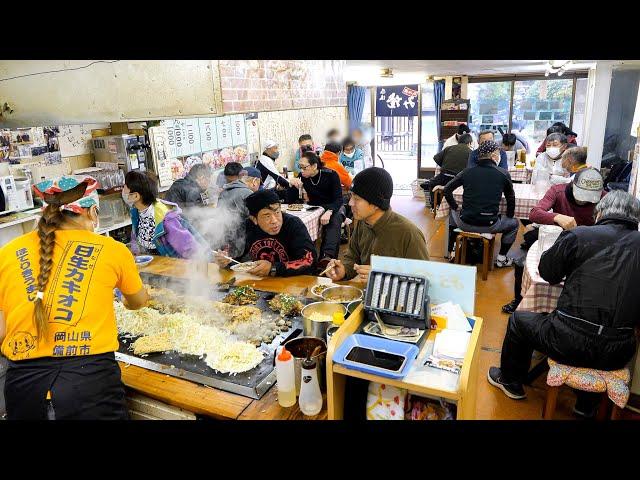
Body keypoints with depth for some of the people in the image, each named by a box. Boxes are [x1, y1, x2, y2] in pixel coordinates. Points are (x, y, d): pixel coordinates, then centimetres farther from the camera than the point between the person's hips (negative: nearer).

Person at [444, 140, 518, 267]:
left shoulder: (467, 172, 2)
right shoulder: (503, 174, -1)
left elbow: (447, 189, 9)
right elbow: (511, 199, 10)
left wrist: (455, 207, 21)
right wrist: (508, 216, 27)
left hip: (465, 223, 2)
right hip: (489, 225, -2)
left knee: (452, 214, 37)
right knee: (514, 223, 28)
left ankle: (452, 253, 39)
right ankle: (501, 258, 26)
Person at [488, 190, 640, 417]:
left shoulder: (578, 236, -8)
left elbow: (547, 271, 4)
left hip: (572, 342, -4)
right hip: (618, 355, 5)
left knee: (518, 320, 23)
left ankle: (510, 382, 44)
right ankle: (587, 405, 49)